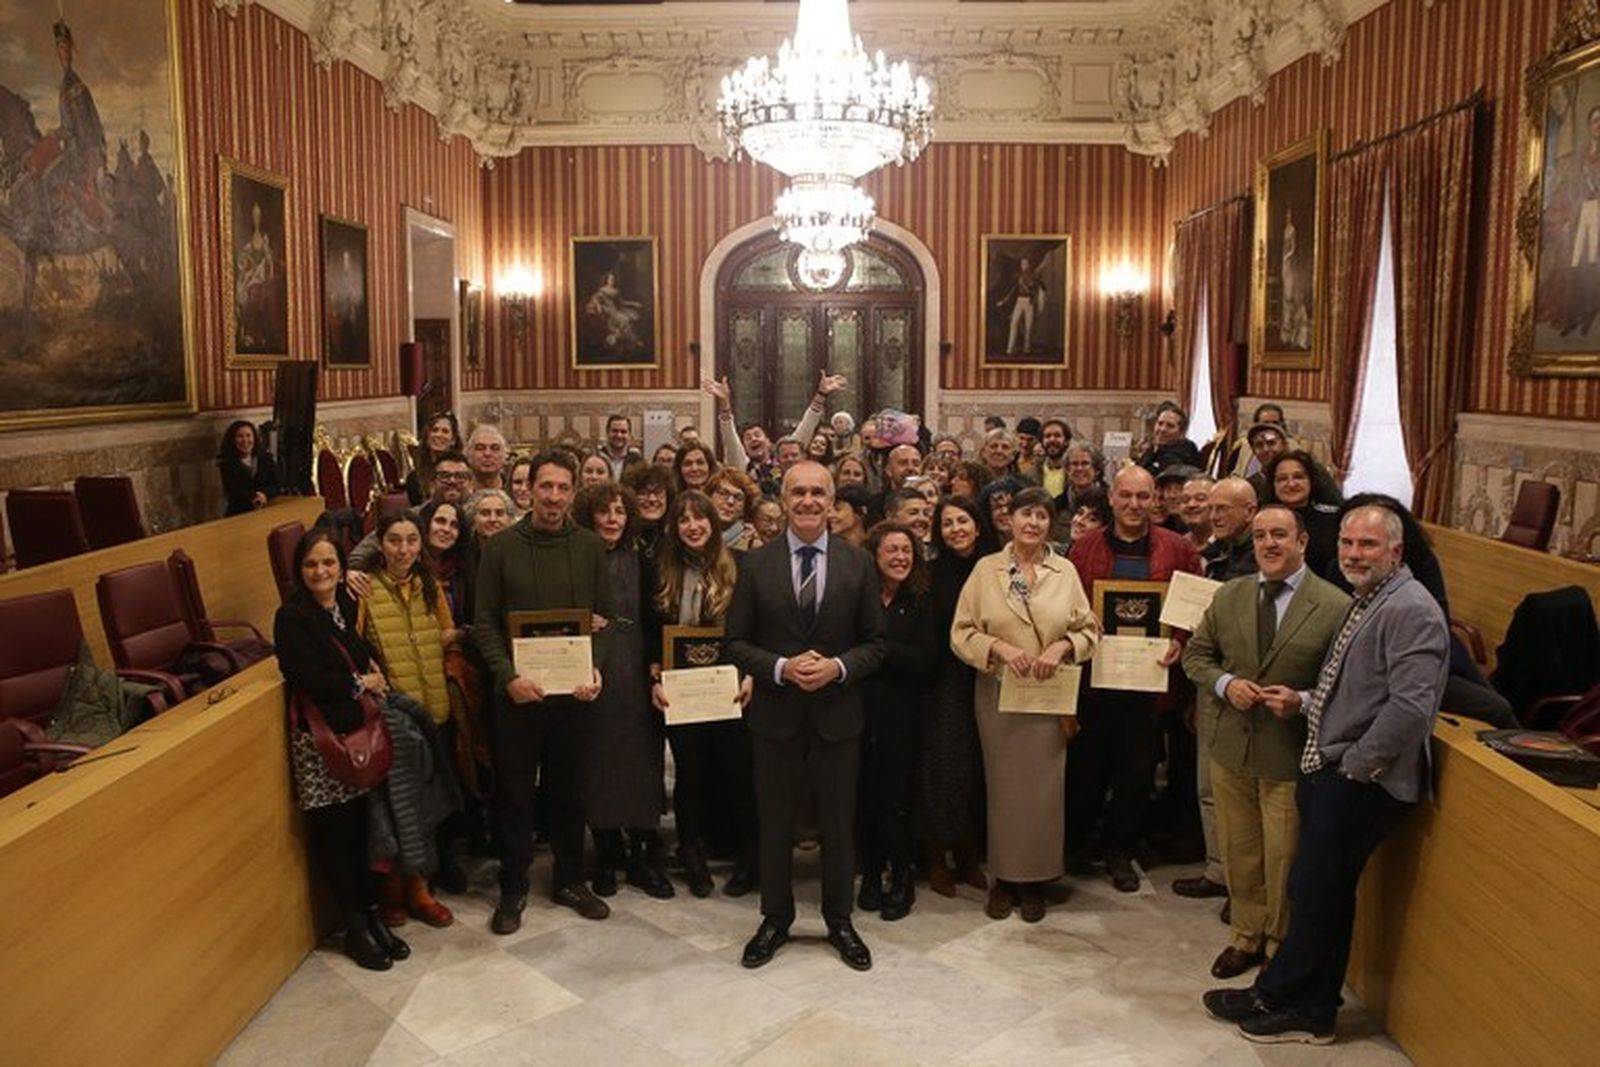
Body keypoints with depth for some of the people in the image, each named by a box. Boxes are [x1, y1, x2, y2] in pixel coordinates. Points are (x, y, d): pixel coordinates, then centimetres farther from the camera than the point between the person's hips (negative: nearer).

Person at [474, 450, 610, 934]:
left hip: (573, 690, 2)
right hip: (517, 692, -1)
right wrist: (508, 675, -15)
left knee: (570, 788, 12)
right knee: (514, 792, 7)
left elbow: (604, 617, 4)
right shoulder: (500, 547, -2)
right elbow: (485, 622, -3)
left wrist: (596, 668, -10)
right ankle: (513, 887, 22)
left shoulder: (590, 546, 2)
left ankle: (569, 879, 28)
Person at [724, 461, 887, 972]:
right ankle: (775, 919, 32)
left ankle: (839, 920, 32)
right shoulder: (756, 564, -3)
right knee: (775, 824, 13)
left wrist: (839, 667, -16)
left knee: (838, 824, 13)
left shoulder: (859, 563, -2)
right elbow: (735, 643, -2)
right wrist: (781, 668, -18)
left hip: (837, 713, 0)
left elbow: (874, 642, 2)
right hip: (775, 714, 0)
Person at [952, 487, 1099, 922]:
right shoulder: (986, 569, 0)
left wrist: (1061, 646, -14)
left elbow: (1089, 629, 4)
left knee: (1044, 786, 5)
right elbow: (961, 633, -3)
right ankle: (1003, 877, 20)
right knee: (1002, 784, 7)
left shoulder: (1065, 571, 4)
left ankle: (1034, 879, 20)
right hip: (998, 693, -1)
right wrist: (999, 648, -17)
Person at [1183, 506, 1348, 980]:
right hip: (1229, 746, 4)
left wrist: (1302, 702, -22)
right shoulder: (1228, 597, 4)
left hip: (1290, 754, -4)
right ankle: (1246, 936, 36)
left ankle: (1281, 947, 28)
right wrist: (1225, 684, -8)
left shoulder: (1335, 607, -10)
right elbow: (1195, 655, 10)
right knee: (1238, 851, 16)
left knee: (1283, 857, 6)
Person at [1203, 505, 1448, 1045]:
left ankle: (1271, 997, 17)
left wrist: (1355, 765, -19)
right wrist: (1305, 701, 11)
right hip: (1327, 772, 10)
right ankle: (1311, 1010, 27)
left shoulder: (1410, 610, -18)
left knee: (1314, 894, 2)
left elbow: (1410, 706, -27)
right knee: (1325, 896, 16)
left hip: (1362, 783, -10)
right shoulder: (1366, 602, 14)